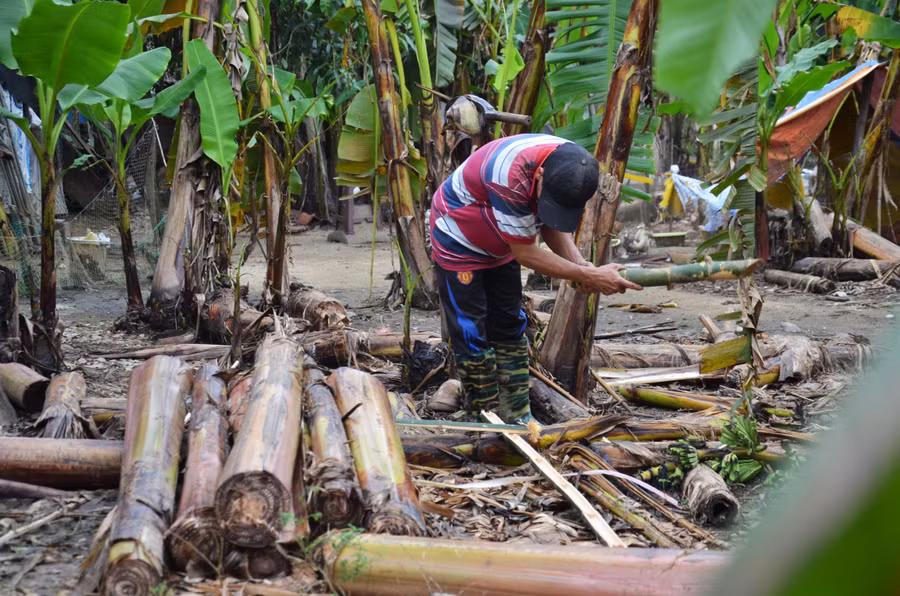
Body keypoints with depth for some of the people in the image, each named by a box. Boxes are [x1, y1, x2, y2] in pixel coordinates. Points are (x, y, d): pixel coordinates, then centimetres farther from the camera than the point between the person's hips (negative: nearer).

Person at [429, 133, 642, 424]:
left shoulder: (571, 164, -20)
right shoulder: (511, 174, -42)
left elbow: (552, 225, -3)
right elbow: (526, 253, -32)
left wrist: (579, 262, -21)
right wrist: (589, 276, -31)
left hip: (498, 247, 7)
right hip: (458, 241, -7)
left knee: (510, 330, 9)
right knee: (472, 335, -6)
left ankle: (518, 417, 15)